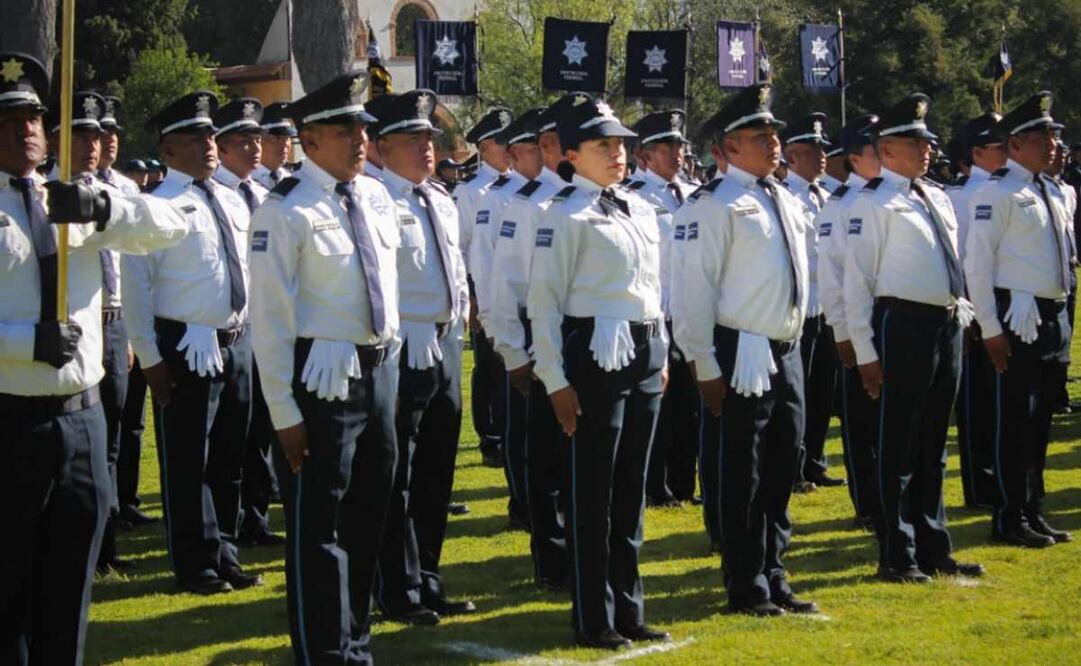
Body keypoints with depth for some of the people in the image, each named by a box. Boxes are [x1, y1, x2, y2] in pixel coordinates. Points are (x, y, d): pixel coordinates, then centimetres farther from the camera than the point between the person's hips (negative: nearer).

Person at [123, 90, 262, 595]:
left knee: (229, 459, 15)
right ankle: (196, 566, 13)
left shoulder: (232, 202, 11)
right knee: (187, 463, 3)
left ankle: (224, 555, 27)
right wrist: (150, 358, -14)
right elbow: (136, 286, -12)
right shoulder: (159, 206, -11)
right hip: (187, 349, -7)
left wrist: (249, 335, 13)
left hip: (236, 345, 7)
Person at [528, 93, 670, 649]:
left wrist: (662, 356, 19)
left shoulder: (640, 211, 13)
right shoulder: (566, 215, -9)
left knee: (631, 488, 13)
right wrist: (556, 380, -14)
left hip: (644, 354, 7)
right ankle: (594, 619, 9)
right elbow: (544, 301, -11)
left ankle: (628, 609, 23)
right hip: (596, 353, -7)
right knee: (593, 492, 1)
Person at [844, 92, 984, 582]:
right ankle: (896, 557, 8)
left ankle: (934, 550, 23)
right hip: (903, 324, -7)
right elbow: (856, 280, -10)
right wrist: (865, 353, -13)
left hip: (948, 325, 7)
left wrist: (962, 313, 14)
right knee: (898, 448, 0)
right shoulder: (873, 202, -7)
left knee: (933, 447, 15)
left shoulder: (937, 199, 16)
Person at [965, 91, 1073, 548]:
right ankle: (1009, 520, 5)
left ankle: (1033, 512, 22)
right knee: (1014, 421, -2)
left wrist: (1062, 318, 16)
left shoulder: (1048, 193, 15)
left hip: (1052, 318, 8)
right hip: (1018, 318, -8)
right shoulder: (998, 192, -11)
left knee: (1040, 420, 13)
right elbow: (977, 264, -15)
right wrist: (991, 329, -17)